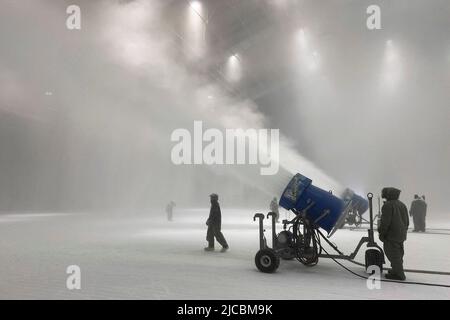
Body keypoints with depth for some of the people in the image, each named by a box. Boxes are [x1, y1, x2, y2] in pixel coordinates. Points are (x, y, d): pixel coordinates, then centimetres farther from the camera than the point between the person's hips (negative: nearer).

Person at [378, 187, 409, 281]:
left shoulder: (388, 205, -14)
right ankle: (396, 270, 27)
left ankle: (399, 274, -4)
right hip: (401, 235, 9)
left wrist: (381, 233, -10)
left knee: (392, 254, -4)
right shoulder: (402, 205, 14)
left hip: (391, 235, -9)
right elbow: (407, 221, 19)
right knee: (398, 253, 17)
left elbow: (385, 222, -18)